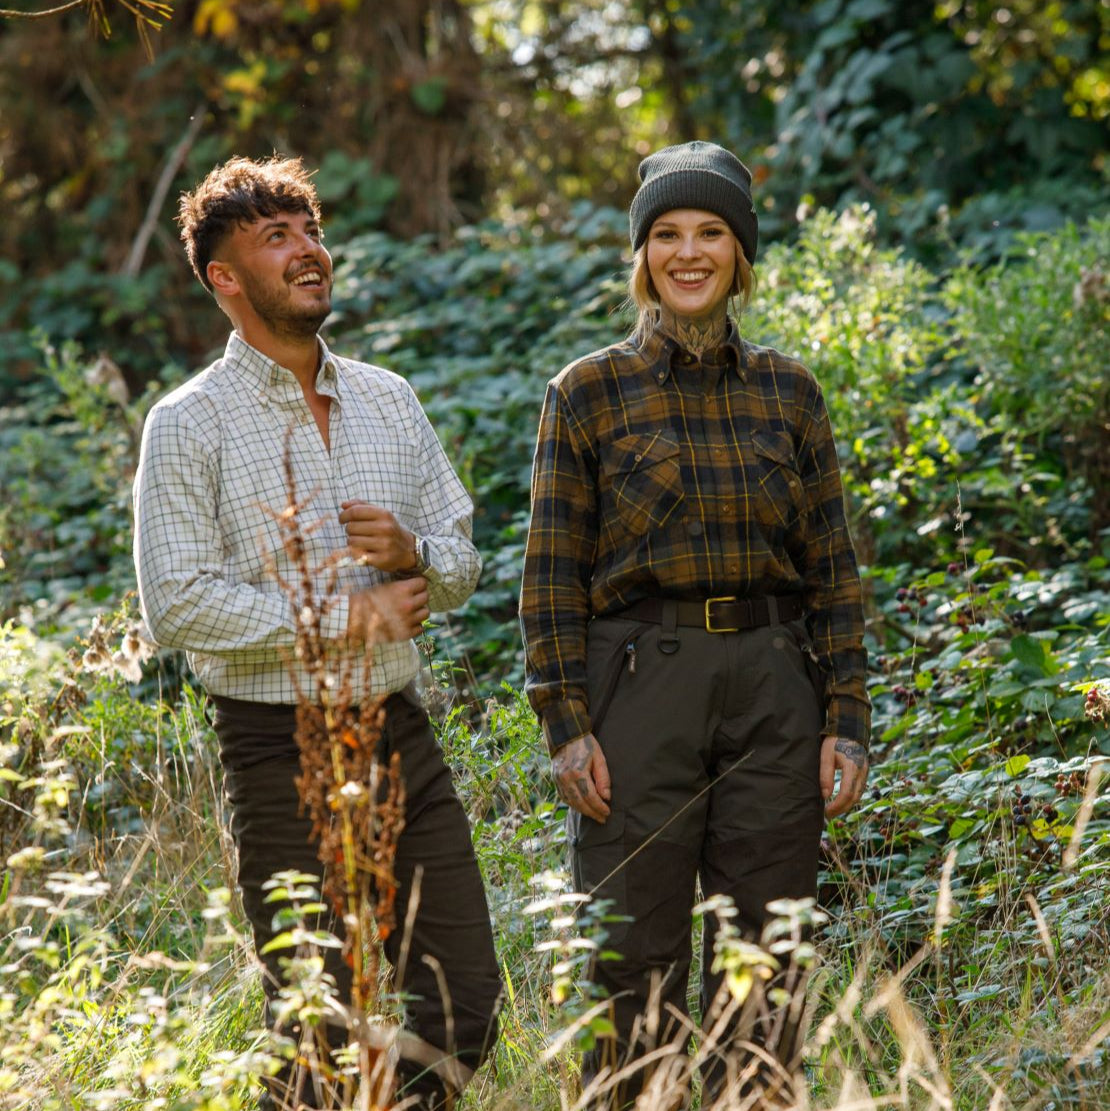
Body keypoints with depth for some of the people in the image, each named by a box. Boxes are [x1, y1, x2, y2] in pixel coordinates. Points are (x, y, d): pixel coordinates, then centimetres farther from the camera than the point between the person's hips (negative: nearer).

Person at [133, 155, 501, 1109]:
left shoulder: (390, 400, 11)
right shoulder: (190, 425, -6)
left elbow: (462, 561, 15)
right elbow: (177, 604, -14)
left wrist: (411, 553, -8)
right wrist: (346, 616, -14)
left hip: (402, 734, 5)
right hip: (284, 747, -5)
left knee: (468, 1005, 7)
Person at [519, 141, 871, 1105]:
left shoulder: (789, 391, 9)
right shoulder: (589, 393, 1)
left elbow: (832, 566, 9)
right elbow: (553, 572, 0)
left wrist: (847, 722, 3)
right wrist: (565, 725, -8)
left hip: (772, 689, 3)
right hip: (638, 687, -2)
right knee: (636, 963, -1)